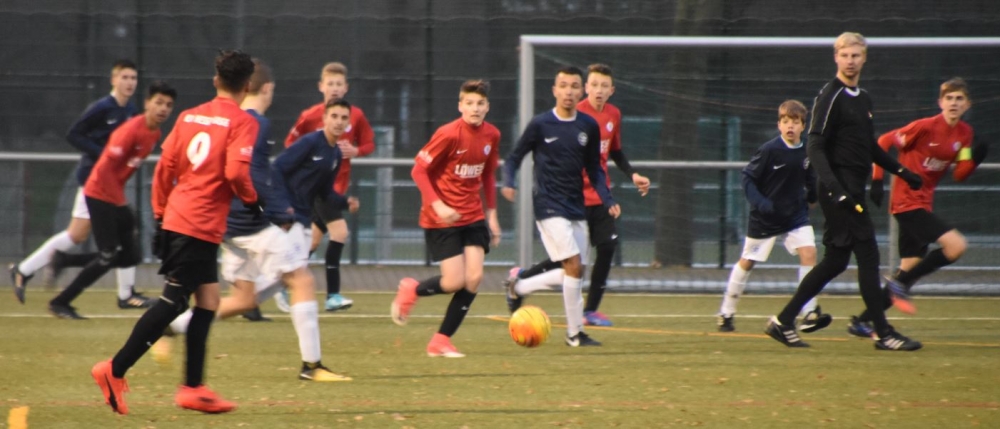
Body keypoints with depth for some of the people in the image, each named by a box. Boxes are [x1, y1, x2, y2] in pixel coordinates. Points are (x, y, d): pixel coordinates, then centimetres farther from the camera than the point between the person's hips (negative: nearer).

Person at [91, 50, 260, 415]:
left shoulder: (189, 116, 13)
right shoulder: (242, 122, -6)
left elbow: (164, 168, 12)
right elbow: (236, 171, -19)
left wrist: (161, 217, 19)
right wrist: (253, 200, -1)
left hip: (176, 220, 7)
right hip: (203, 226, -7)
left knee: (208, 299, 12)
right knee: (173, 303, -6)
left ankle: (192, 388, 10)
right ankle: (115, 370, -10)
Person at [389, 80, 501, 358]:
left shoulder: (491, 135, 2)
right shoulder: (449, 135, -17)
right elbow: (419, 170, -13)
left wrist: (491, 214, 12)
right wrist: (437, 205, -22)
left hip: (473, 216, 6)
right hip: (442, 218, -6)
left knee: (474, 277, -7)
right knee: (455, 281, -11)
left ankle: (441, 341, 4)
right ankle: (411, 290, 21)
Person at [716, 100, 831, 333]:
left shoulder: (807, 152, -4)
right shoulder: (769, 150, -17)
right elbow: (748, 178, -12)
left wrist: (813, 194, 0)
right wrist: (759, 203, -23)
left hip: (796, 215, 3)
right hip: (765, 218, -3)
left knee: (808, 252, -17)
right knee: (747, 262, 8)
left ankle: (809, 313, -16)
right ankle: (726, 313, 24)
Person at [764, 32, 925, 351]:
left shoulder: (863, 99, 16)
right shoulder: (831, 97, -10)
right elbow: (814, 148, -16)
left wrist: (900, 171, 26)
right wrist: (834, 187, -26)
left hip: (853, 191, 9)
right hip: (839, 189, -9)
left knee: (836, 261, 10)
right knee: (868, 255, -8)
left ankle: (783, 322, 15)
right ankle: (883, 333, -4)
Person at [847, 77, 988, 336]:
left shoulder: (964, 133, 7)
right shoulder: (926, 127, -15)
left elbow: (960, 175, 9)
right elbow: (885, 141, -7)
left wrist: (974, 159, -10)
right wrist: (877, 180, -12)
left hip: (924, 204, 8)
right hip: (907, 202, -8)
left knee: (911, 267, 11)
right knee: (956, 245, -20)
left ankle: (861, 322, 20)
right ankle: (901, 283, -8)